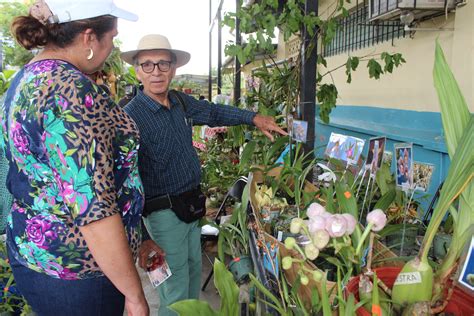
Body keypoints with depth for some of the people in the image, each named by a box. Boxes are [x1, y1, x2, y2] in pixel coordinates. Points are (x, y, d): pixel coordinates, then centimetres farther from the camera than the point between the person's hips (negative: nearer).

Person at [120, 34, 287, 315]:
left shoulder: (181, 102, 1)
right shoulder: (130, 117, -21)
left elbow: (214, 112, 21)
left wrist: (254, 118, 10)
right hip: (164, 213, -8)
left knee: (194, 269, 25)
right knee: (176, 289, 4)